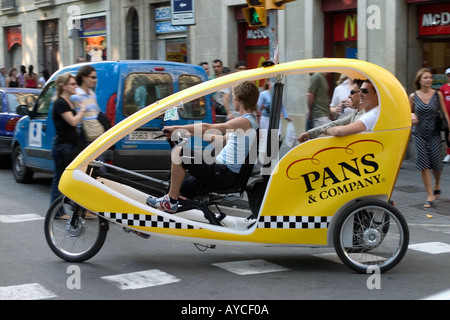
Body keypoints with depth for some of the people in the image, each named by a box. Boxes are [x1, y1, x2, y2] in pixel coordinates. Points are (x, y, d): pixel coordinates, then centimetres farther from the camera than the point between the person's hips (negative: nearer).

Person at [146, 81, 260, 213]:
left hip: (224, 175, -10)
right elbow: (223, 139, 26)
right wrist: (193, 133, 28)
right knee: (180, 189, 19)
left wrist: (176, 128, -15)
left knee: (179, 152, -12)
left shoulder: (245, 121, -16)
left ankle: (171, 202, -8)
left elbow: (207, 128, -21)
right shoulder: (250, 120, 16)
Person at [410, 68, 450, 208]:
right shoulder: (413, 96, -1)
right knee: (423, 164, -6)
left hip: (434, 133, 0)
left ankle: (437, 184, 36)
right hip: (419, 134, 0)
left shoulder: (437, 94, -2)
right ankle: (430, 196, 1)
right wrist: (412, 116, -10)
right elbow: (410, 111, 13)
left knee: (436, 163, 1)